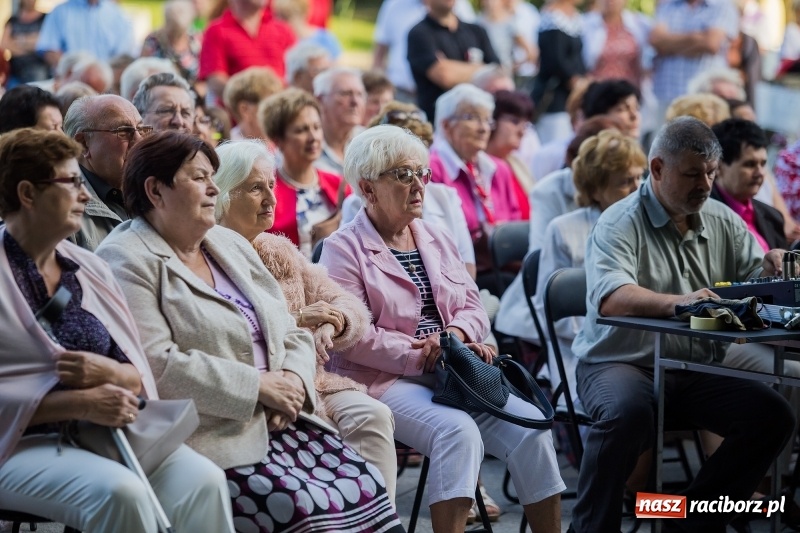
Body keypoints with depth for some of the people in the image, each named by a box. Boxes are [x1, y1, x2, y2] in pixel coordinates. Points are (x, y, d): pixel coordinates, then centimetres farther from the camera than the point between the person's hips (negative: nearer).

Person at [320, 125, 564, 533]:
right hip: (384, 381, -6)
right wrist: (420, 357, -16)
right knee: (458, 431, -34)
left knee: (530, 425, -16)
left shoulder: (436, 240, 19)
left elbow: (473, 306, 16)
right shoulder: (344, 249, -3)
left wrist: (456, 333, -7)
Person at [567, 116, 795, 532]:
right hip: (622, 362, -6)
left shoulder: (723, 222, 12)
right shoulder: (621, 223, -8)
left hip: (696, 371, 6)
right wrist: (676, 302, -44)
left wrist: (771, 270, -16)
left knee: (774, 415, -15)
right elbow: (611, 299, -26)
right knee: (628, 413, -38)